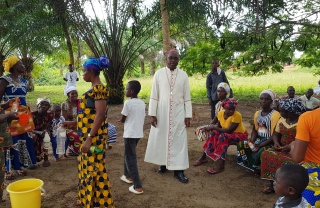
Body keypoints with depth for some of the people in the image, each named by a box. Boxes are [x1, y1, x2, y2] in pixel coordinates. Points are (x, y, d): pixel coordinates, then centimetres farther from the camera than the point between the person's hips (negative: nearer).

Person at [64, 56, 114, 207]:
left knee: (94, 168, -1)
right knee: (86, 167, 19)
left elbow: (100, 115, -22)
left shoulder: (99, 89, -16)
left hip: (94, 137, -10)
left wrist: (89, 138, -24)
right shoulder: (94, 89, 13)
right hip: (87, 135, 10)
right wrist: (73, 123, 24)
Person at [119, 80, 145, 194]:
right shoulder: (142, 103, 6)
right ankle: (128, 175, 41)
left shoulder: (128, 103, -15)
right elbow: (140, 118, 10)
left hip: (130, 134, -8)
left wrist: (122, 120, 13)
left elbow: (122, 120, -8)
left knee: (130, 159, -1)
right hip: (139, 133, 8)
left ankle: (138, 186, -1)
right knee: (128, 155, 26)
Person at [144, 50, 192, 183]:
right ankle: (163, 163, 28)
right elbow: (154, 96, -2)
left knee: (179, 140, 1)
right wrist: (152, 114, -6)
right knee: (161, 139, 9)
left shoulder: (183, 75, 1)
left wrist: (188, 115, -1)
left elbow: (187, 97, 3)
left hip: (178, 113, 0)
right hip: (162, 113, 0)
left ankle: (178, 170, 9)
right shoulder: (158, 74, -2)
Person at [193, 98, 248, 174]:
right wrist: (211, 127, -19)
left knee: (223, 137, -32)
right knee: (214, 134, -17)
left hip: (240, 135, -7)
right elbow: (219, 126, 3)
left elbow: (229, 130, -30)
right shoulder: (220, 113, -7)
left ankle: (220, 166, -31)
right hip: (228, 134, 7)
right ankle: (203, 157, -5)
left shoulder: (237, 115, -26)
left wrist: (213, 127, -29)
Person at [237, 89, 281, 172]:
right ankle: (246, 163, 8)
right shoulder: (257, 113, 7)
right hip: (259, 139, 8)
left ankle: (256, 168, -2)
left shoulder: (275, 115, -16)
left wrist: (261, 145, -25)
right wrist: (252, 140, -6)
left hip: (270, 142, -8)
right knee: (241, 144, -4)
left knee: (258, 152, -31)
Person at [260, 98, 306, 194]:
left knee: (287, 161, -33)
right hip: (282, 147, 7)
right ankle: (272, 184, -5)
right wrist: (276, 142, -7)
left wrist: (291, 146, -27)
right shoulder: (282, 120, 6)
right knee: (267, 154, -16)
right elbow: (275, 134, 14)